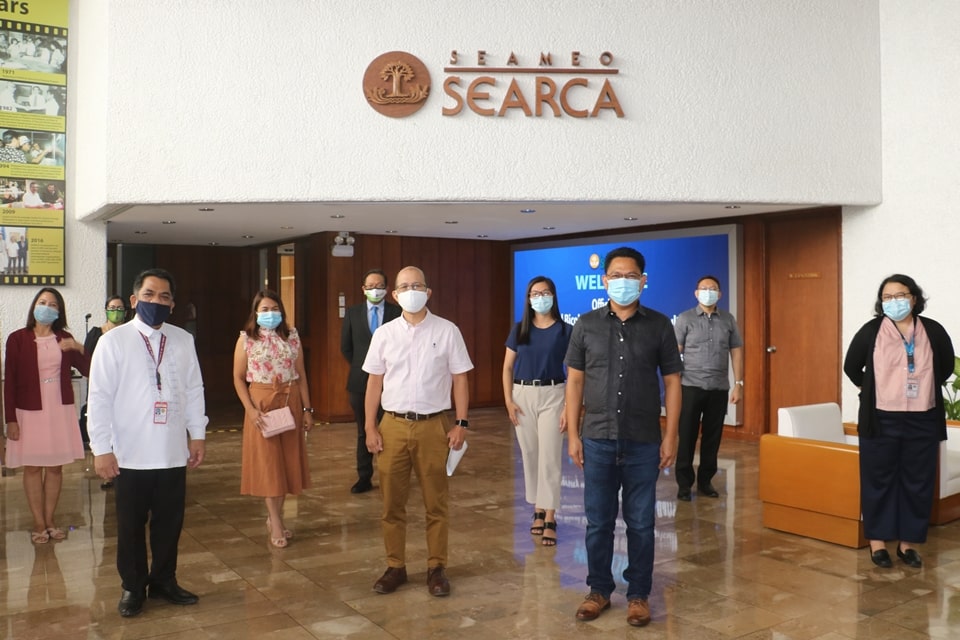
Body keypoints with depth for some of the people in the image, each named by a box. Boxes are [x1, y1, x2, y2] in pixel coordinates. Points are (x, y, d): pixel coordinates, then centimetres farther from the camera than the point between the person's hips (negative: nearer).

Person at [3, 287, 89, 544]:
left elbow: (88, 371, 2)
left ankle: (51, 520, 20)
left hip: (60, 410, 3)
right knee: (33, 467, 5)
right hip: (30, 411, -2)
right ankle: (39, 524, 15)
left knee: (55, 466, 8)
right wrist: (10, 419, -9)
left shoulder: (64, 339, 5)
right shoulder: (17, 338, -4)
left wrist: (79, 349, -16)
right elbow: (9, 381, -5)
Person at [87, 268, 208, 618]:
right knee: (131, 525, 11)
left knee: (170, 522, 13)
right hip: (130, 454, -2)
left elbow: (194, 390, 7)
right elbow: (100, 397, -7)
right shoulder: (113, 341, -7)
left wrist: (197, 434, 6)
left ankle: (164, 580, 32)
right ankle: (132, 586, 29)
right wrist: (101, 448, -9)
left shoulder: (183, 340, 2)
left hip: (174, 452, 3)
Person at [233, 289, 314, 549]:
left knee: (288, 461, 7)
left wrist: (307, 408, 2)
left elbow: (301, 374, 6)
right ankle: (276, 525, 7)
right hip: (262, 403, -3)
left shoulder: (292, 336, 5)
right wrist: (251, 409, -13)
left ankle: (274, 517, 22)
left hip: (290, 402, 3)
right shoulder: (246, 339, -2)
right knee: (267, 462, 1)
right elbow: (238, 377, -2)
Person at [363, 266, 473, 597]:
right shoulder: (384, 334, 4)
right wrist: (370, 428, 1)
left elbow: (460, 379, 1)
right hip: (393, 425, 2)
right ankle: (395, 567, 22)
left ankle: (436, 568, 20)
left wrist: (461, 424, -6)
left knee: (436, 503, 7)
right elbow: (374, 382, 6)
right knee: (392, 503, 8)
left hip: (434, 425, -2)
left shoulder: (447, 331, -1)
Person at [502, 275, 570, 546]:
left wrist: (570, 408, -9)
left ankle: (550, 519, -1)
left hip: (552, 395, -3)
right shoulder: (519, 330, 4)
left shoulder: (564, 331, -3)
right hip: (523, 395, 3)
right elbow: (507, 367, 7)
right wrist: (508, 401, -2)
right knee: (530, 455, 9)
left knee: (550, 457, -5)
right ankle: (538, 509, 22)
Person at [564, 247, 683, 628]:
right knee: (598, 521, 10)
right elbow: (575, 380, 4)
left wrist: (671, 437, -3)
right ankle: (599, 590, 26)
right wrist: (573, 434, 0)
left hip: (643, 442, -1)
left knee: (640, 523, 9)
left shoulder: (659, 325, 0)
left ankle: (638, 594, 24)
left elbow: (672, 381, 2)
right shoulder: (586, 325, 2)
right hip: (597, 440, 1)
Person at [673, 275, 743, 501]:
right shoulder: (685, 319, -1)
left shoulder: (728, 320, 8)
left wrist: (738, 383, 4)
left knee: (713, 437, 8)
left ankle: (705, 481, 21)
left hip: (719, 388, 3)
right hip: (691, 387, -2)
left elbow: (736, 352, 10)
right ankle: (684, 483, 12)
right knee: (687, 436, 2)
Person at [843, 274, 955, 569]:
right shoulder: (871, 332, -5)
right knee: (879, 480, 5)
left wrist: (924, 388, 13)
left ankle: (908, 542, 21)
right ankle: (877, 540, 16)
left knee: (918, 482, 8)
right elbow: (851, 367, 7)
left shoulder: (933, 331, 0)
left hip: (922, 421, 2)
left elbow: (947, 367, 15)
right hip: (881, 419, -2)